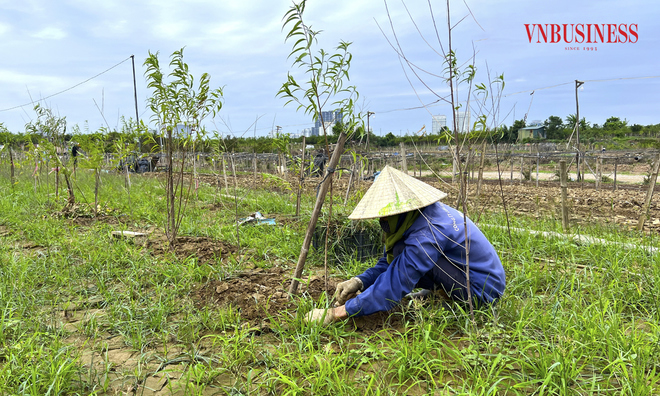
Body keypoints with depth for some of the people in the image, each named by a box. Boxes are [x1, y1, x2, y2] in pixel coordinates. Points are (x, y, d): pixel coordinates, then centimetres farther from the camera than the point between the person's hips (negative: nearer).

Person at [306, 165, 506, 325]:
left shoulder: (426, 233, -29)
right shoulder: (415, 215, -1)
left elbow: (394, 287, -29)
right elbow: (389, 261, 8)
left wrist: (337, 313, -25)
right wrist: (360, 281, -8)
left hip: (482, 290, -9)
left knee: (403, 251, -23)